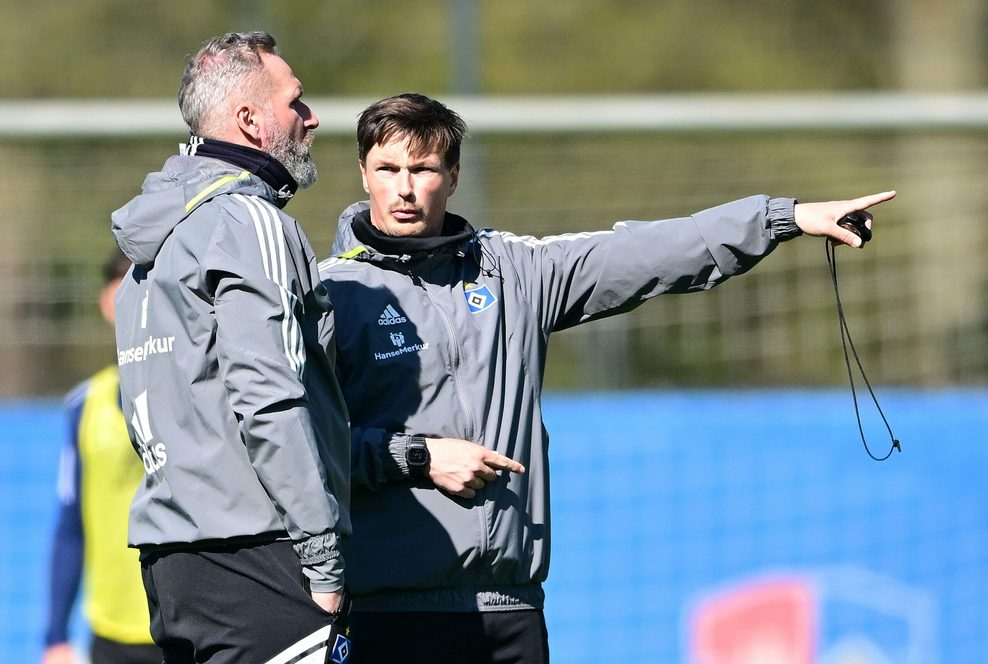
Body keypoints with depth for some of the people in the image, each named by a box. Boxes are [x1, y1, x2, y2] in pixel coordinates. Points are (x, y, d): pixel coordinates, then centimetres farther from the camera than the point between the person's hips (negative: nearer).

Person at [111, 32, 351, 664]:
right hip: (254, 560, -10)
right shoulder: (252, 224, -9)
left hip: (168, 563, 10)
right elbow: (270, 404, -18)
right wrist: (324, 562, -16)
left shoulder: (154, 241, 21)